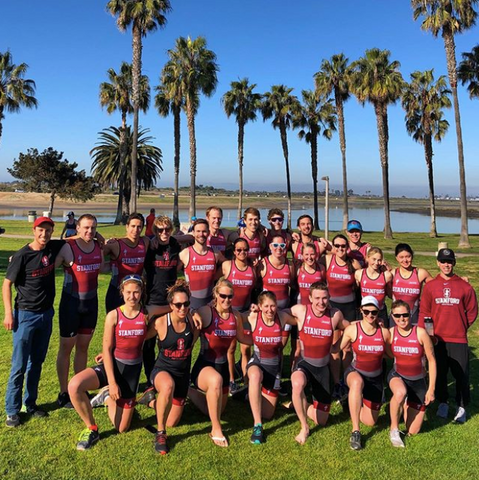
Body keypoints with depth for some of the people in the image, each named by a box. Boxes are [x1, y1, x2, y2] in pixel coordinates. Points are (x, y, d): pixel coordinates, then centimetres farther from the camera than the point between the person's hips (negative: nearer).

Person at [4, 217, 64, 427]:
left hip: (46, 314, 5)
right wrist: (8, 313, -12)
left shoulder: (53, 248, -1)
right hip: (25, 315, -5)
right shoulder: (21, 256, -14)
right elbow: (7, 284, -8)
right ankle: (12, 411, 14)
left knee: (37, 363, 15)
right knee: (19, 365, 0)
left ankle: (30, 404, 28)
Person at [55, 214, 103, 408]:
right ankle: (64, 393, 20)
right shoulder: (67, 248, -14)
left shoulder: (98, 247, 3)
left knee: (83, 347, 14)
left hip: (91, 302, 5)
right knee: (66, 347, 7)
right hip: (71, 303, -5)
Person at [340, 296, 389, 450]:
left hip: (376, 378, 3)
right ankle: (355, 431, -32)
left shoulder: (384, 332, -11)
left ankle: (358, 401, 41)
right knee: (357, 382, -43)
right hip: (355, 373, -3)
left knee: (370, 422, 8)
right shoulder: (352, 329, -17)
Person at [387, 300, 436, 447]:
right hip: (397, 376, 0)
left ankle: (407, 404, 35)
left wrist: (431, 389, -10)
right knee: (400, 393, -40)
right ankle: (394, 429, -14)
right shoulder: (390, 333, -13)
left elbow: (432, 360, -11)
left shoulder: (420, 333, -19)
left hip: (418, 381, 0)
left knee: (413, 432, 5)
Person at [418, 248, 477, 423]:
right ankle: (442, 403, 30)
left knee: (461, 374, 3)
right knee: (439, 373, 12)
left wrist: (461, 327, 3)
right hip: (437, 339, 1)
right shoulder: (430, 286, 1)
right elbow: (424, 312, 3)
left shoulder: (465, 286, -1)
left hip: (458, 339, -1)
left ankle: (461, 407, 21)